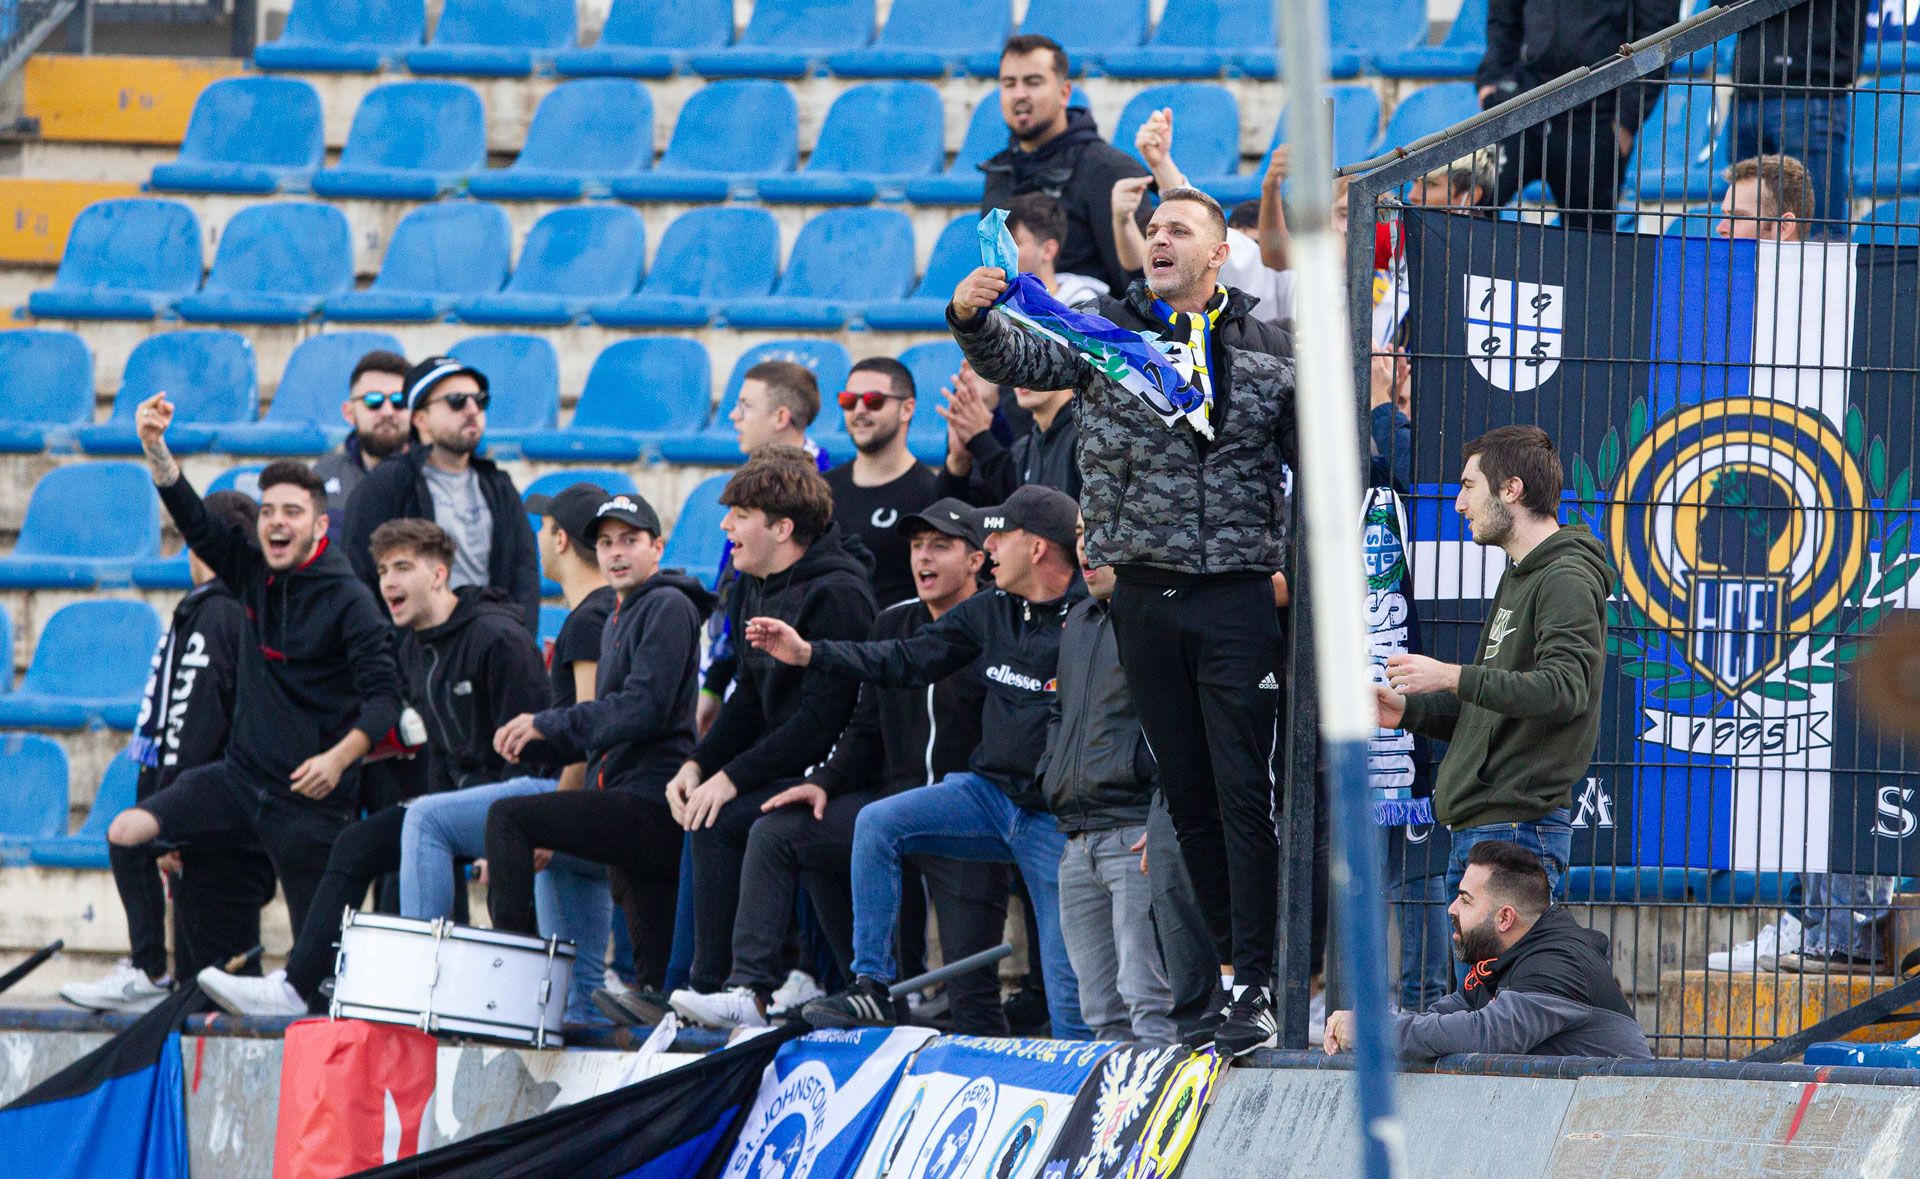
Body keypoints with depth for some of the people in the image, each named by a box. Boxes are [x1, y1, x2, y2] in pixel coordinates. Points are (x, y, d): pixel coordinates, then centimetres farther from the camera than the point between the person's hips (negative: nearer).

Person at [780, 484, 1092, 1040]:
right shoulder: (992, 611, 6)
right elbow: (908, 661, 14)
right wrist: (808, 654, 9)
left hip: (1056, 820, -6)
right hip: (990, 792, 6)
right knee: (877, 824, -12)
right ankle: (870, 988, -8)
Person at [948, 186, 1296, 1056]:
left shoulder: (1268, 352, 6)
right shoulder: (1107, 329, 9)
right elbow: (1019, 360, -3)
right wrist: (972, 319, -23)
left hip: (1238, 593, -2)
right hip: (1144, 594, 2)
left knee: (1243, 793, -9)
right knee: (1185, 790, 7)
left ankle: (1252, 985, -11)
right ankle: (1231, 962, 15)